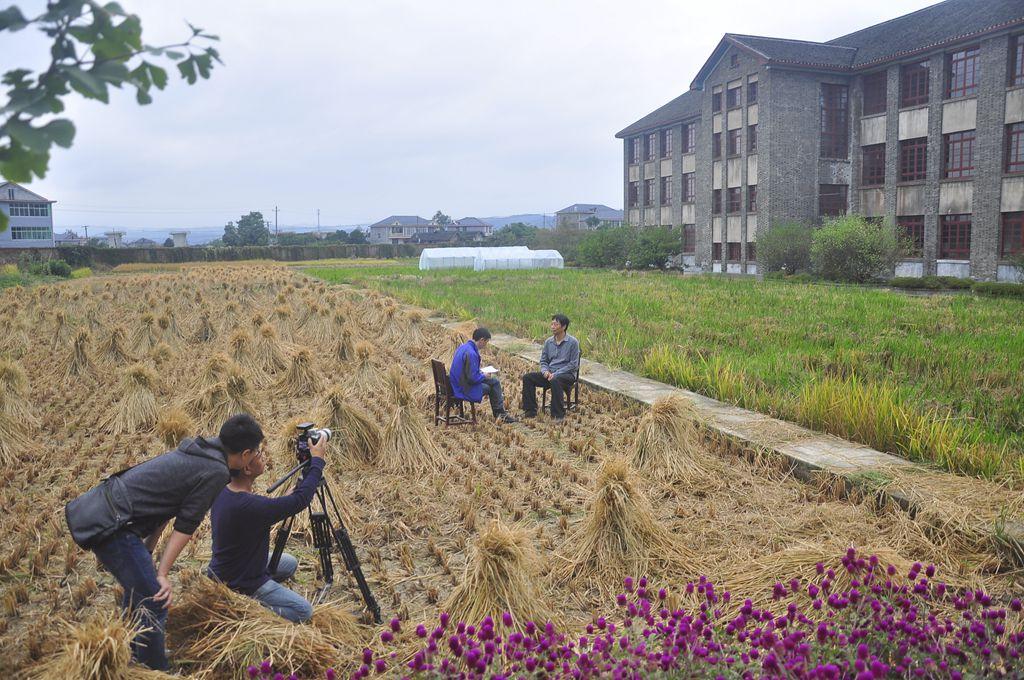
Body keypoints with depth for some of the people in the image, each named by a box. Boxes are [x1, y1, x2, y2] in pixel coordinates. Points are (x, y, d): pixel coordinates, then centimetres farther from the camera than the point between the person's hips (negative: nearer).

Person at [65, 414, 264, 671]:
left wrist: (146, 553, 19)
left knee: (139, 587, 27)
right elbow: (185, 525, -13)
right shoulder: (216, 472, -14)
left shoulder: (196, 452, 12)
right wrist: (163, 574, -8)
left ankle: (131, 655, 43)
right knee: (154, 603, -4)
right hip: (110, 524, -10)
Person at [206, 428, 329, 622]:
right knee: (303, 611, -1)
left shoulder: (221, 491, -8)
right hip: (240, 584, -9)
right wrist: (317, 461, -18)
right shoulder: (249, 506, -35)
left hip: (223, 570, 9)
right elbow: (300, 500, -27)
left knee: (289, 564, 25)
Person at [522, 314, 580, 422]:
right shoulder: (548, 342, 10)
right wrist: (545, 371, -8)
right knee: (527, 377, -14)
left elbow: (574, 365, -10)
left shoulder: (573, 342, -7)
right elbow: (543, 361, 16)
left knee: (555, 380, -39)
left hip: (567, 375, -6)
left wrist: (556, 374, -18)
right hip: (550, 373, 6)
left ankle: (559, 415, -29)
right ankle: (530, 411, -9)